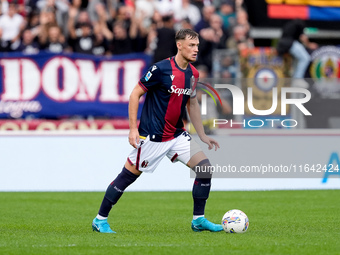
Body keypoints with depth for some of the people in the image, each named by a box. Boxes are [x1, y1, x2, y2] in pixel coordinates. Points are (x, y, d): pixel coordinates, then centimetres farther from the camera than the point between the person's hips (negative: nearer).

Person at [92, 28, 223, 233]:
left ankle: (199, 220, 5)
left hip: (177, 136, 7)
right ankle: (100, 220, 13)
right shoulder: (161, 69, -16)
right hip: (152, 136, -7)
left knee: (205, 167, -5)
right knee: (128, 176, -1)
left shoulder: (193, 74, 6)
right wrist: (133, 128, -16)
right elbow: (135, 94, -12)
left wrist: (203, 136, 19)